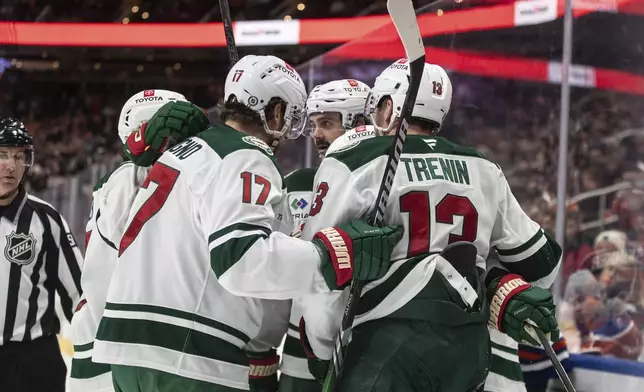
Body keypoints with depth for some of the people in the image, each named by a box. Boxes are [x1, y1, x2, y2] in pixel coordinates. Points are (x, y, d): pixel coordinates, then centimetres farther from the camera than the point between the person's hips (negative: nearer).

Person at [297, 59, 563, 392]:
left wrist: (321, 349, 4)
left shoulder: (354, 162, -1)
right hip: (470, 345, 7)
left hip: (391, 342, -6)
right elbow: (535, 257, 21)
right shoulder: (484, 171, 16)